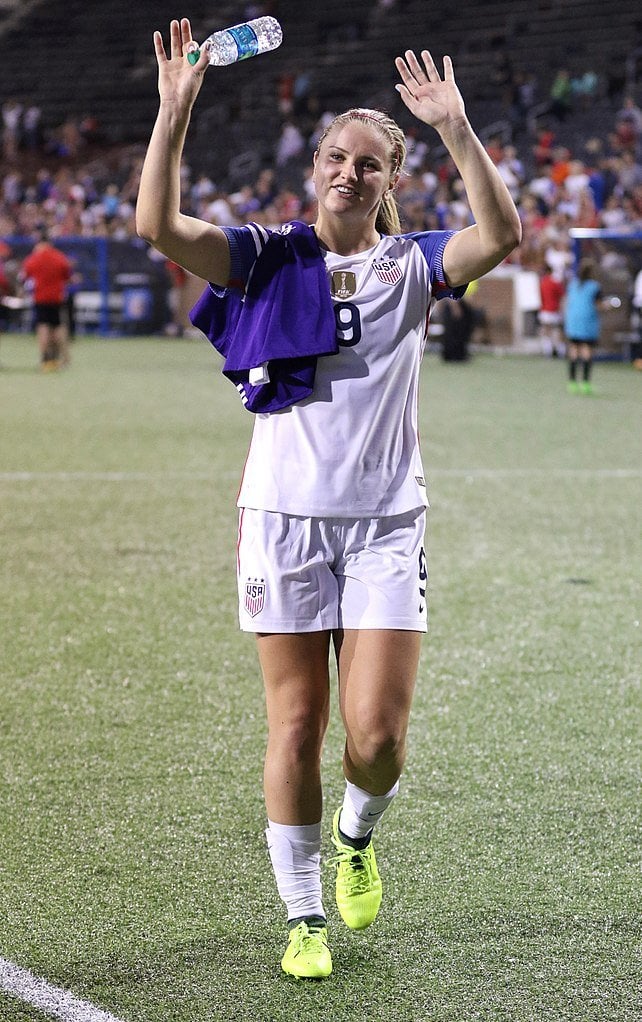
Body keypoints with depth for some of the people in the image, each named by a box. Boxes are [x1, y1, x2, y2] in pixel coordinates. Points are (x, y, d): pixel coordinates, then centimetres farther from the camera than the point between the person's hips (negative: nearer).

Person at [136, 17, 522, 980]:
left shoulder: (411, 266, 4)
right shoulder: (269, 259, 2)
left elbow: (501, 234, -15)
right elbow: (160, 224, -12)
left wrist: (457, 128, -25)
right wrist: (175, 107, -21)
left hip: (386, 522, 0)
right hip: (285, 514, 0)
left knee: (377, 736, -5)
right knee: (296, 725, 2)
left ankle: (357, 835, 30)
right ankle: (304, 918, 16)